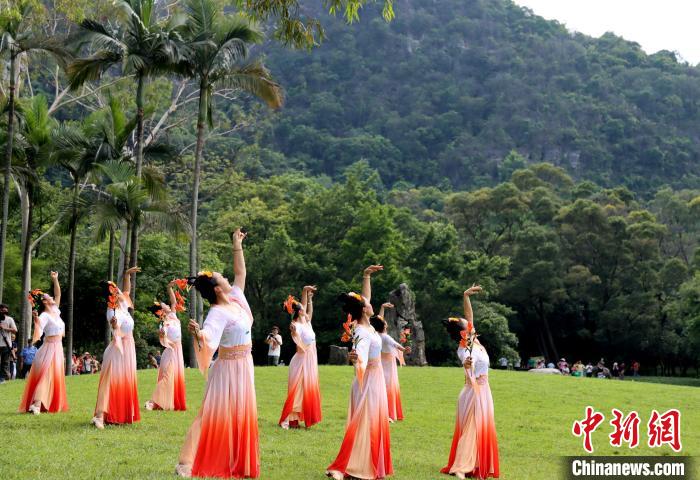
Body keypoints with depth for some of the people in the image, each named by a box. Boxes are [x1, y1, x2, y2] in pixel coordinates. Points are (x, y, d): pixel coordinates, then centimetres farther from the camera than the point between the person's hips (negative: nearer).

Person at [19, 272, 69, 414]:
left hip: (58, 348, 8)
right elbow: (37, 334, -25)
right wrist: (36, 321, -41)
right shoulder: (44, 316, -14)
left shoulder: (55, 311, 9)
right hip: (50, 348, -8)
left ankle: (51, 404, 16)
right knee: (45, 375, -15)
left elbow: (58, 294, 20)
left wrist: (55, 280, 13)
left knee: (56, 378, 10)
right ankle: (36, 405, -21)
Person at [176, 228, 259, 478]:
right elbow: (207, 334, -40)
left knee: (240, 415, 14)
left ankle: (235, 460, 25)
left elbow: (240, 273, 17)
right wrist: (197, 333, -62)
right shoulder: (218, 313, -22)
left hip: (243, 366, 8)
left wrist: (238, 247, 13)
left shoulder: (236, 298, 4)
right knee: (215, 414, -9)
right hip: (228, 369, -8)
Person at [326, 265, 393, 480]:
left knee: (374, 422, 14)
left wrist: (367, 275, 14)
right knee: (364, 423, -9)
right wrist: (355, 357, -68)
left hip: (375, 379, 9)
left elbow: (366, 297, 16)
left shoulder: (365, 325, 3)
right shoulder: (363, 333, -24)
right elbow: (361, 350, -46)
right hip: (369, 380, -9)